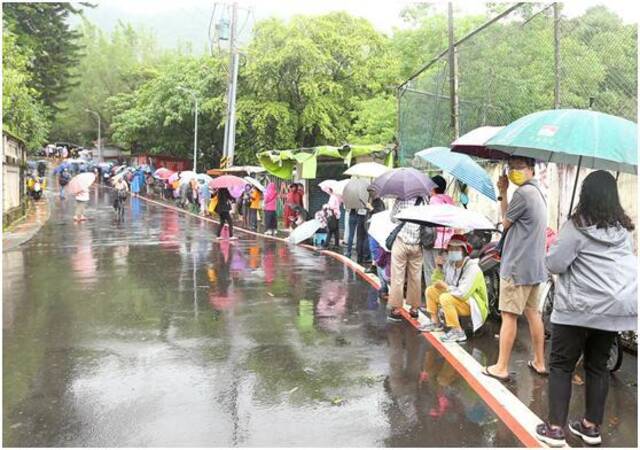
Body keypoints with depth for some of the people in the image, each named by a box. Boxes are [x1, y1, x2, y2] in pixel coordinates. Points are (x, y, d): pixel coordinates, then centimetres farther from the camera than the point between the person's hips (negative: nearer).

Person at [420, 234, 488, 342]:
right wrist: (438, 267, -9)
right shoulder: (449, 264, 0)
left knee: (445, 298, -30)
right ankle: (436, 323, 14)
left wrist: (446, 287, -17)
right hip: (456, 298, 8)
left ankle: (458, 332, -21)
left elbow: (463, 293, -31)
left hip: (473, 305, -8)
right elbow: (436, 282, 6)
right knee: (430, 291, 4)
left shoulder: (472, 268, -23)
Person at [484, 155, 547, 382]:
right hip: (534, 265, 9)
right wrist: (503, 192, 4)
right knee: (532, 312, 15)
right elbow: (509, 219, 11)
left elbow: (505, 223, -5)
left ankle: (501, 368, 2)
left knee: (509, 314, -4)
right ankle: (539, 363, 24)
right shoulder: (538, 192, 15)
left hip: (517, 265, -9)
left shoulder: (523, 193, -17)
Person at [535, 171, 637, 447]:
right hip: (619, 305, 6)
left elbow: (554, 264, -14)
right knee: (598, 365, 16)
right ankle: (592, 427, 22)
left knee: (561, 365, 3)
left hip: (581, 307, -6)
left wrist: (555, 251, 6)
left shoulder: (577, 226, -11)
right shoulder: (623, 228, 10)